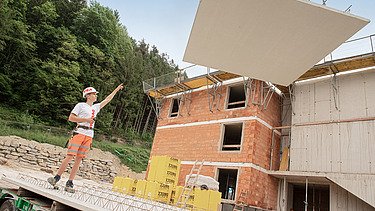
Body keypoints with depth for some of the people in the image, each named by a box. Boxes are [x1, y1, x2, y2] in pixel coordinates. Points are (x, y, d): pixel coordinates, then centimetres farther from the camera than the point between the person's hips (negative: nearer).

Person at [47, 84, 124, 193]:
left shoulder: (96, 107, 20)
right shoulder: (81, 105, 4)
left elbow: (107, 99, 28)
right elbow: (71, 118, -2)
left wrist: (117, 89, 32)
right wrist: (86, 119, -10)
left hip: (89, 136, 5)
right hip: (79, 133, -5)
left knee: (79, 159, 2)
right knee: (70, 156, -11)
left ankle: (69, 183, 4)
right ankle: (57, 177, -1)